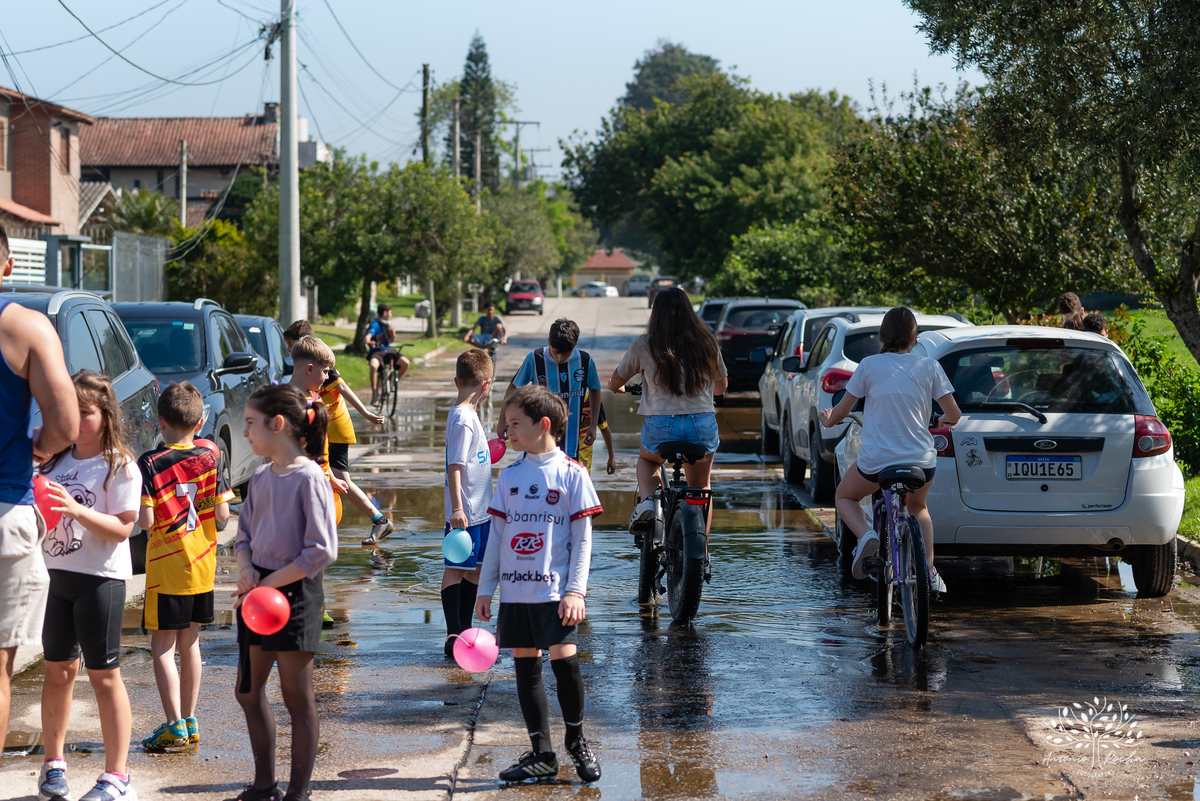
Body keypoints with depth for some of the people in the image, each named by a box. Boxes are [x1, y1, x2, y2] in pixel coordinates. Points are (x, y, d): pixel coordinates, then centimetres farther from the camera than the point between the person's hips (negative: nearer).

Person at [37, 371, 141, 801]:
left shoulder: (120, 467, -8)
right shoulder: (56, 461, 10)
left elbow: (122, 528, -14)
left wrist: (77, 510, -27)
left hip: (100, 578, -6)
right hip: (55, 573, 6)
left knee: (104, 675, -2)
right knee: (58, 669, 12)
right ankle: (53, 764, 24)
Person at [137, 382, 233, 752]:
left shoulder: (151, 463, -14)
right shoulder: (211, 455, -4)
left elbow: (146, 521, -18)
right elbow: (222, 513, -4)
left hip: (166, 568, -5)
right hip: (203, 565, 5)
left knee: (162, 645, 0)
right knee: (190, 641, 16)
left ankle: (175, 726, -7)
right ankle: (190, 721, 21)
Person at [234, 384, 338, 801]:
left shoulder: (309, 478, -15)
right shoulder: (261, 478, 7)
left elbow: (322, 552, -19)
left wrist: (269, 583, -17)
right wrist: (246, 570, -5)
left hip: (295, 592, -8)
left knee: (297, 697, 2)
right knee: (249, 692, 14)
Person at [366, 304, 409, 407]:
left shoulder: (388, 325, 16)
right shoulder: (375, 324, -7)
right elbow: (369, 335, -24)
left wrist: (392, 333, -2)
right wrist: (369, 342, -47)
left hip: (388, 351, 6)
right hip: (376, 351, -6)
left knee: (405, 363, -17)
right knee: (374, 366, -39)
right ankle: (374, 396, -32)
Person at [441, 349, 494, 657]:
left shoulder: (467, 415, 11)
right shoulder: (463, 420, -18)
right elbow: (454, 466, -22)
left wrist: (489, 451, 47)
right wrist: (457, 509, -25)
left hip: (479, 511, 10)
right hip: (465, 513, -10)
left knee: (474, 569, 16)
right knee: (456, 569, -4)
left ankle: (465, 631, 25)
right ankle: (453, 636, -1)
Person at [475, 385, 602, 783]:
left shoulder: (571, 473, -3)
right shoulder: (510, 475, 10)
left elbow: (582, 537, -4)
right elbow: (497, 535, 13)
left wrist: (575, 591, -11)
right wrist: (485, 589, 10)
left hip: (554, 590, -5)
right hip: (514, 590, 5)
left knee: (564, 661, -10)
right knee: (525, 667, 5)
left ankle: (576, 740, 13)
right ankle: (541, 754, 13)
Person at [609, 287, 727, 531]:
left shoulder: (644, 345, 1)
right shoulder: (706, 342, 5)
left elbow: (615, 383, 15)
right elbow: (721, 385, 20)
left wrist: (619, 387, 40)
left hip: (661, 427, -1)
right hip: (703, 426, 1)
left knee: (647, 459, 33)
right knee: (701, 487, 26)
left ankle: (646, 500, 5)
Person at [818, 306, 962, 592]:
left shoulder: (869, 365, -1)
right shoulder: (929, 367, 1)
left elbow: (841, 411, 5)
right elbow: (954, 415, 4)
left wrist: (828, 419, 28)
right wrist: (944, 420, 28)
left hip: (876, 461, -2)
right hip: (921, 461, 2)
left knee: (844, 497, 28)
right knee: (918, 508, 34)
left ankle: (866, 535, -4)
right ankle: (929, 573, 17)